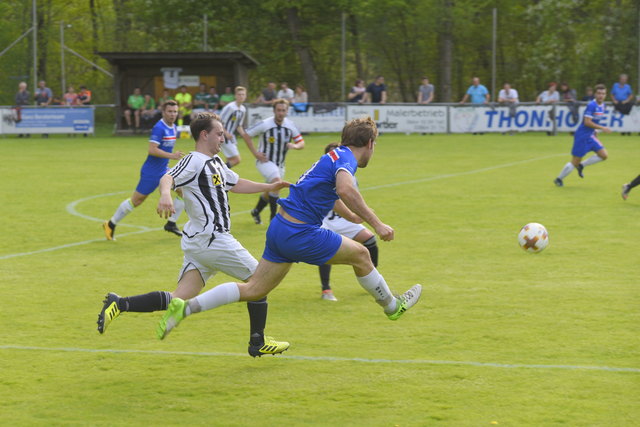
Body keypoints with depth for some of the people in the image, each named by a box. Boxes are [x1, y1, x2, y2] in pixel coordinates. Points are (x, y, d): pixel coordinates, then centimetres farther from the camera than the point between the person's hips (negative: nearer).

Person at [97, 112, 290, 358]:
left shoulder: (215, 162, 19)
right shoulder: (195, 161, -12)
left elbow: (236, 184, 32)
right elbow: (168, 179, -28)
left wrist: (269, 187, 29)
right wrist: (165, 194, -50)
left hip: (198, 242, 9)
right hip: (212, 239, -9)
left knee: (179, 300, 0)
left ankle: (119, 304, -9)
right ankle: (258, 342, 14)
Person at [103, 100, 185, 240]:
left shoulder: (173, 128, 8)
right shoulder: (159, 128, -20)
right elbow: (152, 149, -27)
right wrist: (171, 155, -28)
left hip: (163, 170, 8)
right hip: (151, 171, -8)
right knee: (135, 201, 1)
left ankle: (171, 224, 7)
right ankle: (111, 224, 17)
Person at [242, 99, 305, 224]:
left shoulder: (290, 125, -4)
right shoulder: (265, 124, -16)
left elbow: (301, 143, 3)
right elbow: (245, 135, -7)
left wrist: (295, 146, -22)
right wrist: (255, 153, -12)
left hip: (279, 164, 6)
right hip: (265, 161, -6)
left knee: (271, 192, 16)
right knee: (277, 182, -29)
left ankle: (256, 211, 45)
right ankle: (274, 217, -21)